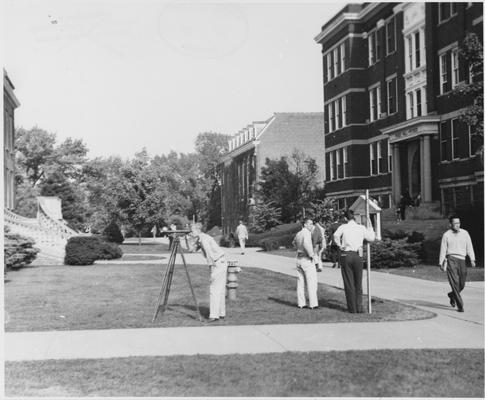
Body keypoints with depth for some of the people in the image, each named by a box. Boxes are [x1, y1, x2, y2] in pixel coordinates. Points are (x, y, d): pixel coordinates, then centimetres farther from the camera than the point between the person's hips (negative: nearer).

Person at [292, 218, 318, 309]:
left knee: (301, 282, 10)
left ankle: (301, 303, 11)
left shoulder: (298, 234, 12)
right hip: (307, 260, -8)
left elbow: (294, 243, 32)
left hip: (299, 258, 8)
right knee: (312, 282, -4)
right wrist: (311, 254, -22)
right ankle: (313, 304, -5)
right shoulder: (307, 233, -16)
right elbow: (306, 243, -34)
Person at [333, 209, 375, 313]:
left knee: (348, 283, 5)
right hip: (357, 256, 2)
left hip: (345, 255, -1)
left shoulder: (343, 227, -2)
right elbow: (371, 238, 10)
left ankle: (352, 308, 7)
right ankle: (359, 307, 11)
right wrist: (369, 227, 22)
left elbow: (336, 235, -18)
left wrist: (340, 245, -4)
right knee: (358, 283, 12)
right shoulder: (362, 228, 4)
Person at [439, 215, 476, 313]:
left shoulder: (464, 233, 9)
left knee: (462, 284, 5)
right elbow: (443, 249, 6)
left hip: (462, 260, 3)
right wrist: (441, 263, 5)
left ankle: (452, 295, 36)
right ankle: (460, 305, -8)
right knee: (455, 282, -12)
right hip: (451, 259, -3)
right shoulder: (446, 235, 3)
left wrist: (472, 259, -3)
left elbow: (469, 247, 7)